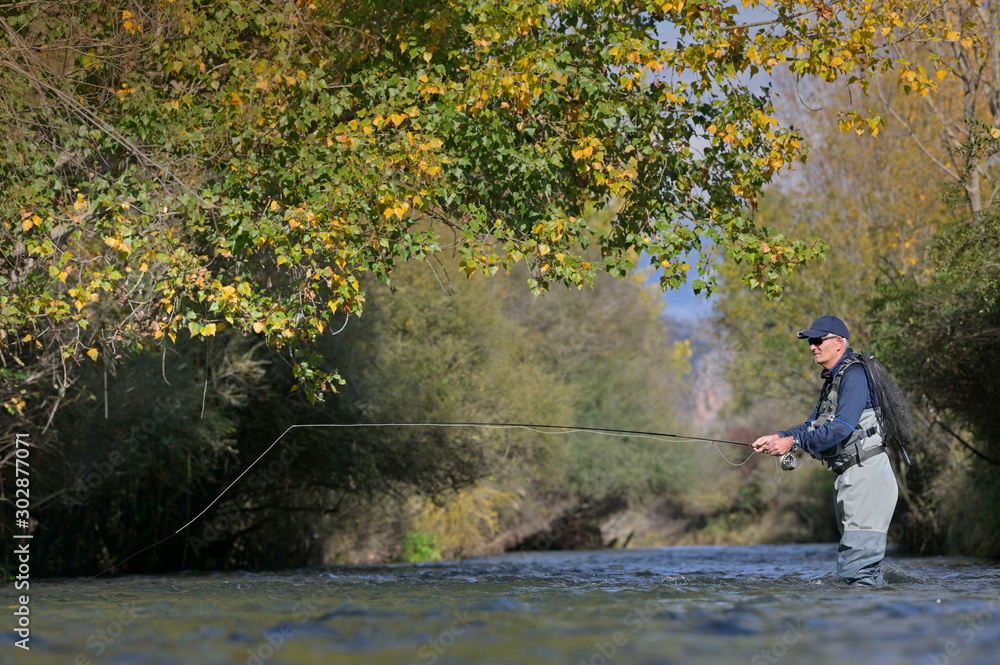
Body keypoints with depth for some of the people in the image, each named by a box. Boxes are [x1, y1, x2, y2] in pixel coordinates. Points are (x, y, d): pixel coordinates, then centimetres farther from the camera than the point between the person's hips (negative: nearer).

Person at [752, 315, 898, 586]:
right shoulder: (833, 380, 19)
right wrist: (778, 437, 2)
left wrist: (793, 442, -22)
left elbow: (842, 426, -23)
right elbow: (814, 424, 18)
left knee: (857, 566, -15)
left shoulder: (854, 374, -13)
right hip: (849, 477, 11)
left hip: (867, 474, -11)